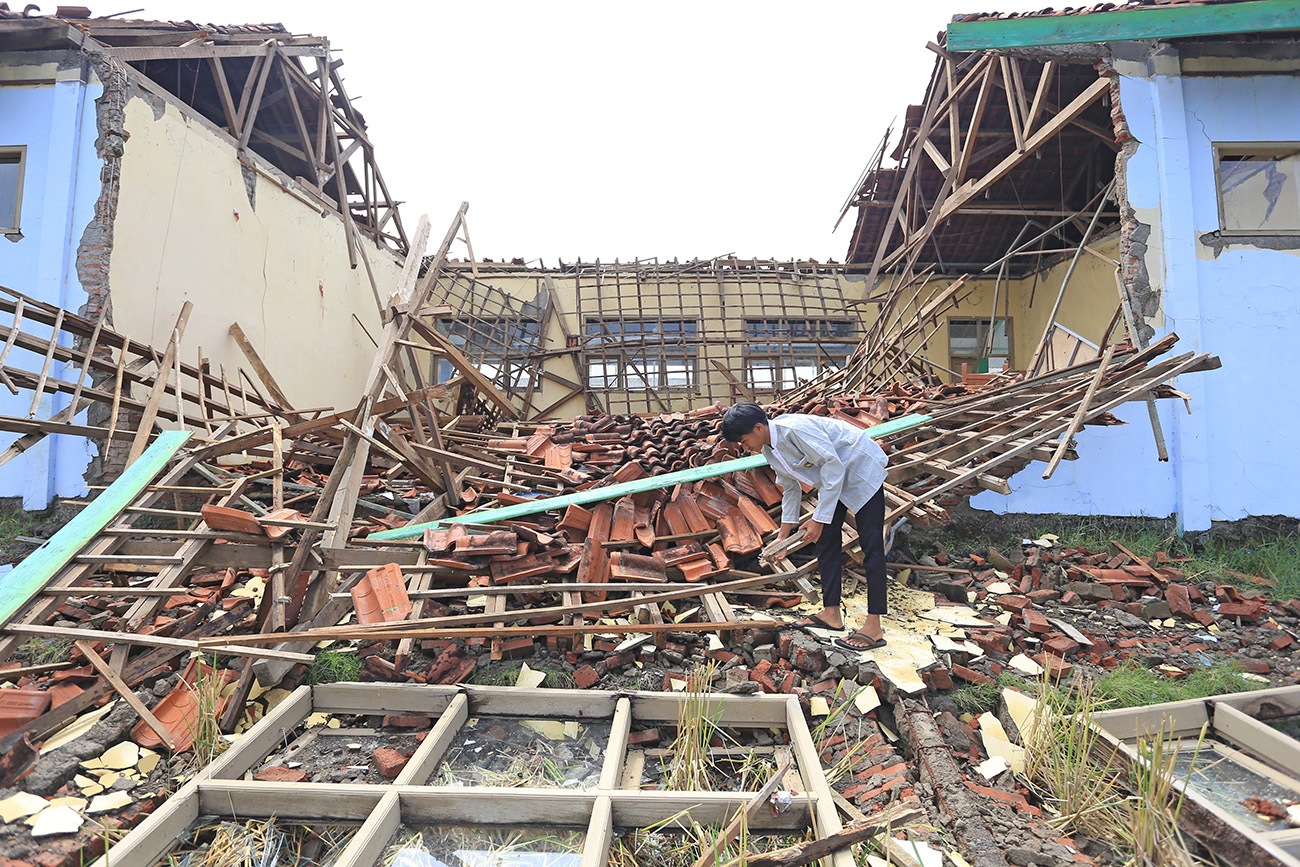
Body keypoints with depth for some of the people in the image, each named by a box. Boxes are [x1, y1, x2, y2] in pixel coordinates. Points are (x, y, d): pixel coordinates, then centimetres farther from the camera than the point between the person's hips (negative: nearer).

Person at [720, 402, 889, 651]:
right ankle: (831, 614, 14)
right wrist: (782, 537, 12)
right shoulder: (767, 450, -2)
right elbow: (790, 488, 11)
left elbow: (834, 466, -29)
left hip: (861, 469, -9)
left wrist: (819, 519, -26)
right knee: (826, 540, 7)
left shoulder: (794, 429, -31)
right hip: (833, 478, 10)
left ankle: (874, 628, -8)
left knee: (871, 544, -9)